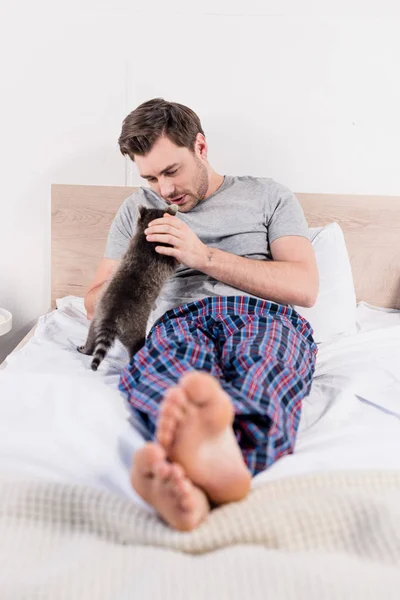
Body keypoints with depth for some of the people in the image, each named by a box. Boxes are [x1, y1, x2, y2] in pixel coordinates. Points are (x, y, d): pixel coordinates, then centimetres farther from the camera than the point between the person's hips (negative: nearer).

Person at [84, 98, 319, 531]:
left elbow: (305, 287, 4)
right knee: (152, 366, -38)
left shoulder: (267, 195, 20)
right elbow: (95, 302, 28)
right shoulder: (137, 209, 28)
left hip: (261, 315, 0)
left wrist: (204, 256, -2)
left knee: (263, 370, -40)